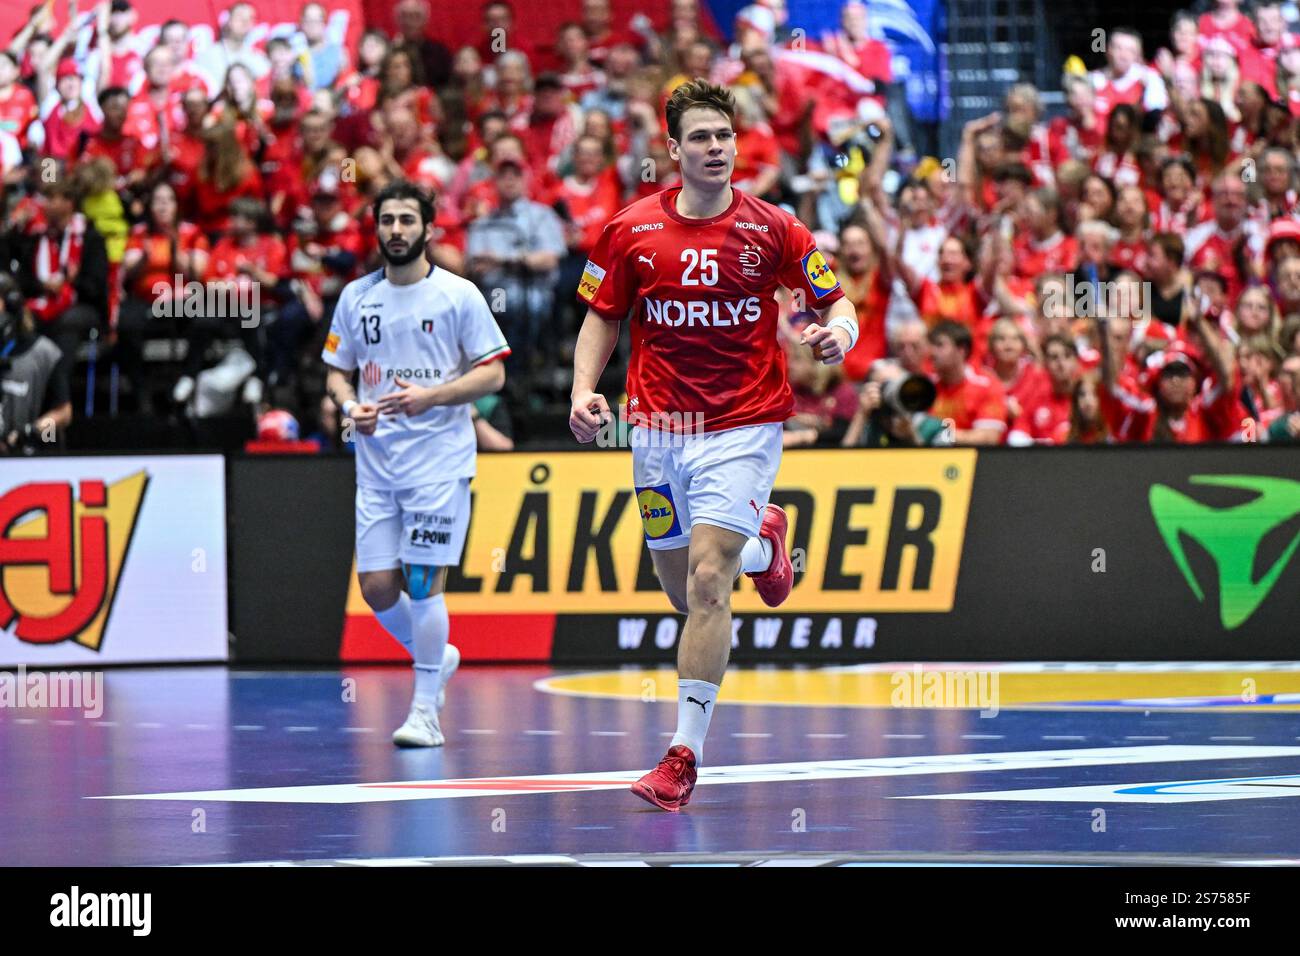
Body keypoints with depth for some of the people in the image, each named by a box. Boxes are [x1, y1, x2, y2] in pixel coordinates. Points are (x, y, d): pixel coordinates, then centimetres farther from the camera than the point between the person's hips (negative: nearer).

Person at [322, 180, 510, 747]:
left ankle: (425, 711, 0)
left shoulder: (458, 295, -3)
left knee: (423, 581, -9)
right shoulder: (356, 297, 10)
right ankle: (436, 656, 29)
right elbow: (337, 371, 17)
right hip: (376, 460, 4)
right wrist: (350, 406, -6)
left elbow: (493, 373, -3)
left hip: (440, 459, -4)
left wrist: (430, 395, -17)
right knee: (376, 586, 1)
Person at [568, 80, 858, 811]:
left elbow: (835, 300, 5)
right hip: (659, 425, 3)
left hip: (743, 427, -3)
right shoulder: (631, 231, 0)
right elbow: (603, 316, 11)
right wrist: (584, 391, -4)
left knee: (707, 580, -16)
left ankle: (686, 752, -13)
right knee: (688, 592, 13)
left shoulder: (773, 230, -4)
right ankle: (760, 541, 49)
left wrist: (838, 333, -18)